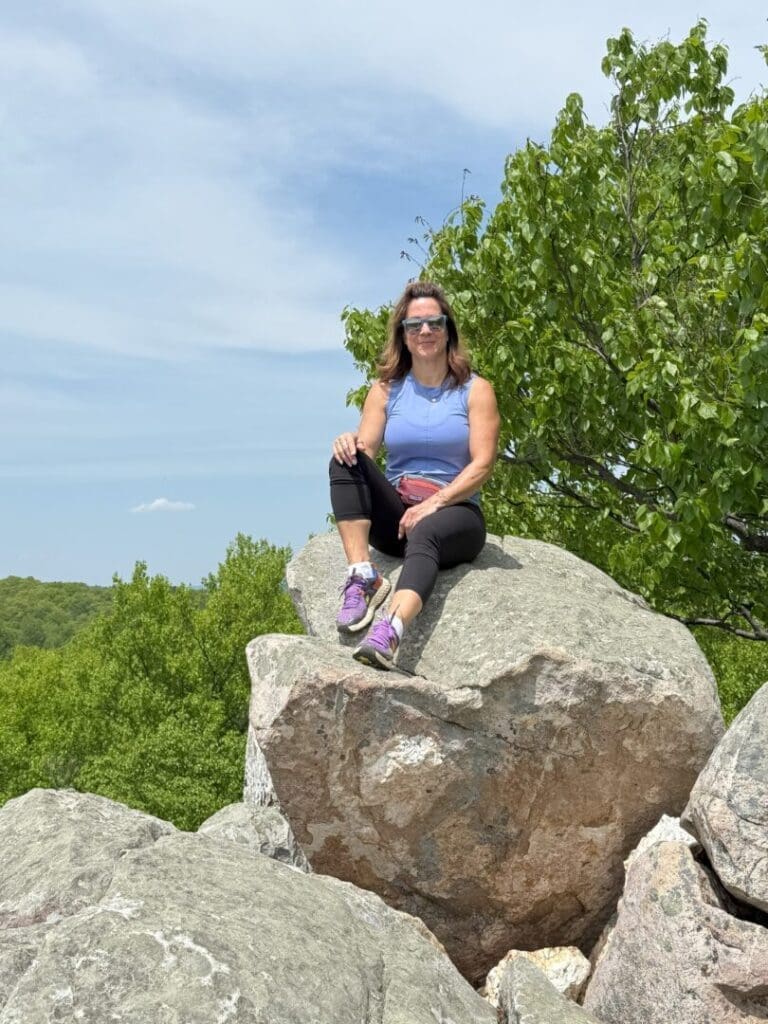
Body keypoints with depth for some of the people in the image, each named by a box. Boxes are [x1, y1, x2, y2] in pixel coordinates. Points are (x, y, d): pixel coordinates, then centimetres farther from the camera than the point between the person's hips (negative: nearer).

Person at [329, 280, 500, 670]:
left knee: (424, 534, -38)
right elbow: (365, 449, 1)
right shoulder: (386, 390, 13)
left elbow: (482, 465, -6)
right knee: (345, 459, -23)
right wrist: (349, 444, -25)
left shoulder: (475, 390, 5)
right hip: (394, 514, 3)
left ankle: (388, 634, -63)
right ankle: (362, 576, -34)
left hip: (454, 513, -3)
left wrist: (434, 503, -20)